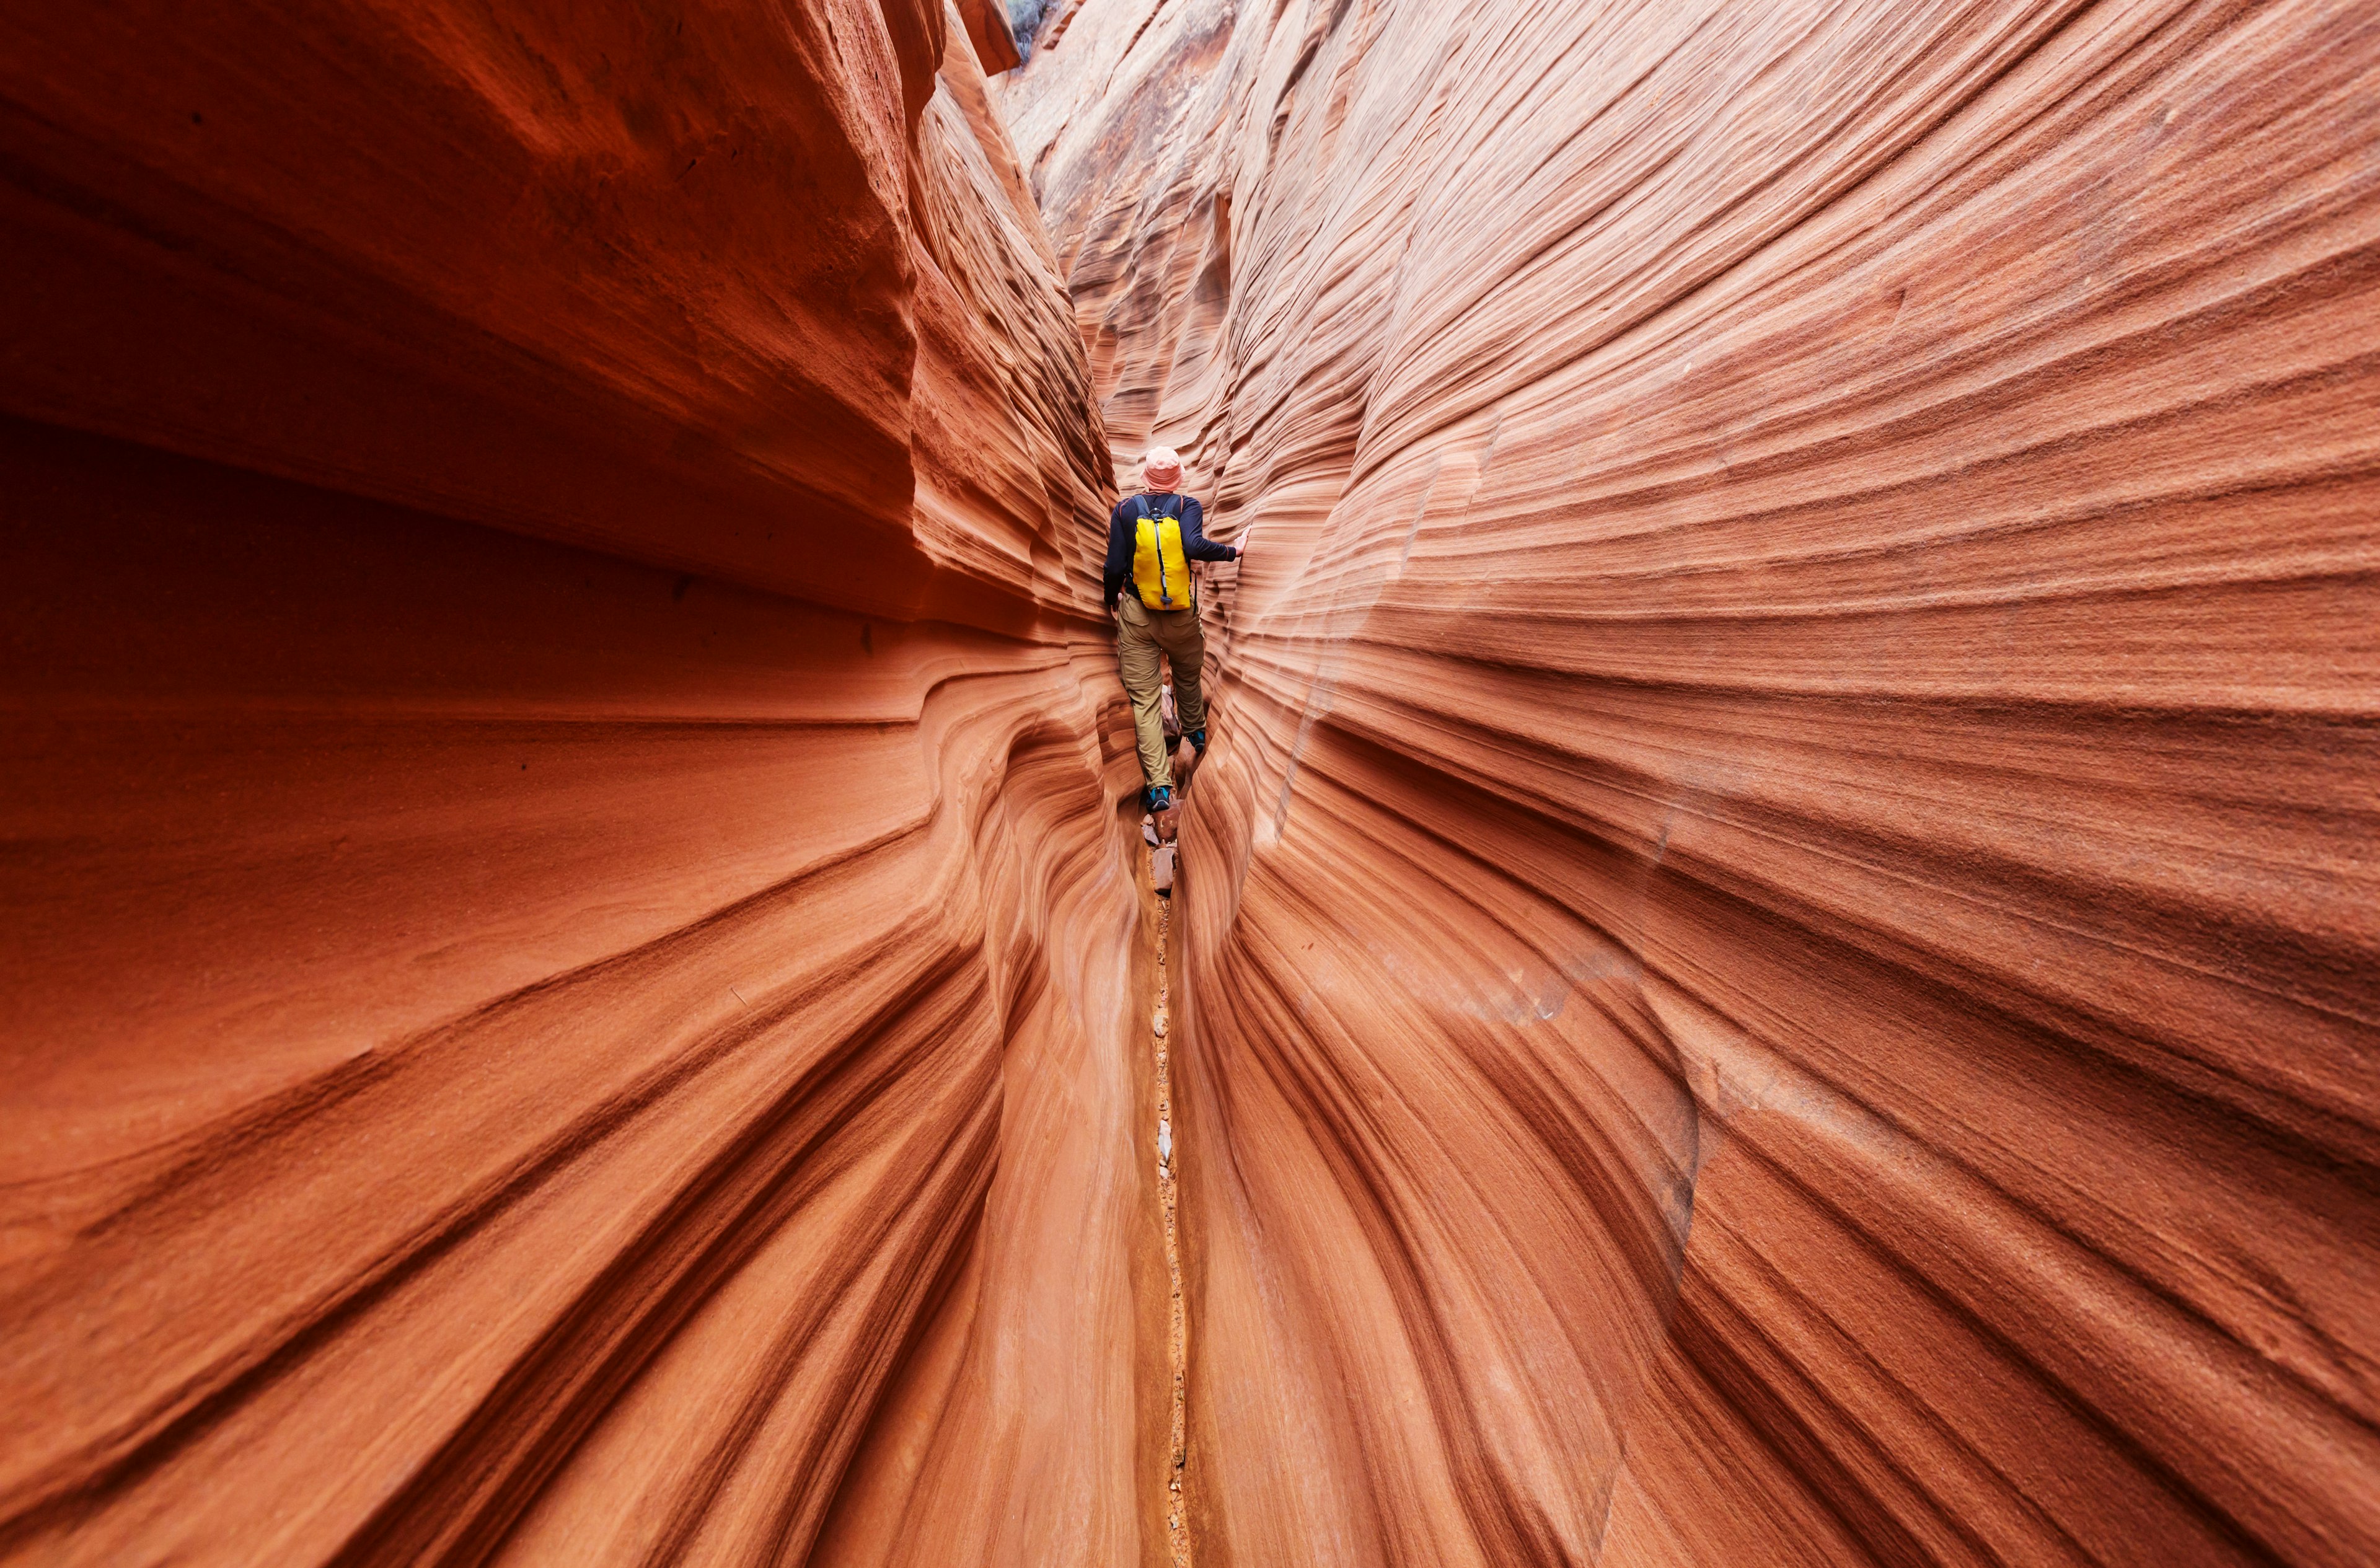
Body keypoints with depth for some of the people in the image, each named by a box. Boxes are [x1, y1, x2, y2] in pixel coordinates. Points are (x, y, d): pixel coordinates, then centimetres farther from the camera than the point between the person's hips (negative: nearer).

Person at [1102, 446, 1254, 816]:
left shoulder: (1125, 509, -3)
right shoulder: (1189, 505, -5)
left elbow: (1115, 566, -5)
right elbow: (1195, 546, -23)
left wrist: (1110, 598, 13)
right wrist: (1234, 550, -10)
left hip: (1136, 614, 0)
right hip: (1182, 615, 1)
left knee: (1143, 698, 1)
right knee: (1188, 677, 27)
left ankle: (1158, 786, -5)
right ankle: (1196, 735, 52)